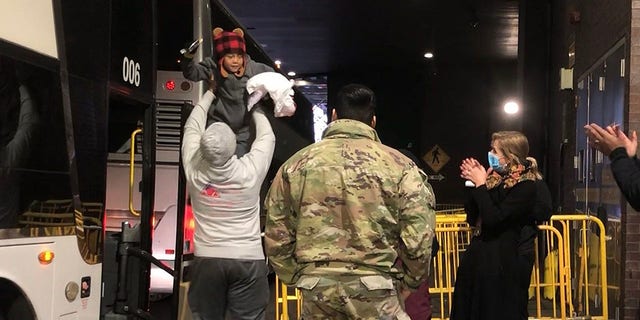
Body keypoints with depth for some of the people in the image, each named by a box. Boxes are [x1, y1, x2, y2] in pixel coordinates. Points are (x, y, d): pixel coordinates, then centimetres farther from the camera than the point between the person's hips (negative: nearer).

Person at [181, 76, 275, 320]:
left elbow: (192, 128, 12)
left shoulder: (193, 169, -6)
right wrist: (255, 107, 25)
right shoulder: (250, 170, -11)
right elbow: (267, 137, 9)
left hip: (206, 259, 2)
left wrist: (210, 93, 23)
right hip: (248, 260, -2)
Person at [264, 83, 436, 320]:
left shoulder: (296, 164, 4)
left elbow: (277, 237, 6)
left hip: (316, 288, 3)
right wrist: (408, 281, 11)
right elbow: (419, 236, -5)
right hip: (374, 287, -2)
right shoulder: (397, 164, -2)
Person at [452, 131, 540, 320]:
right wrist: (474, 184, 3)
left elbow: (493, 219, -22)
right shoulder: (495, 179, 8)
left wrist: (481, 184, -12)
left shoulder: (525, 186, -11)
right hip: (476, 255, 7)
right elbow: (472, 219, 12)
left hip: (499, 261, -7)